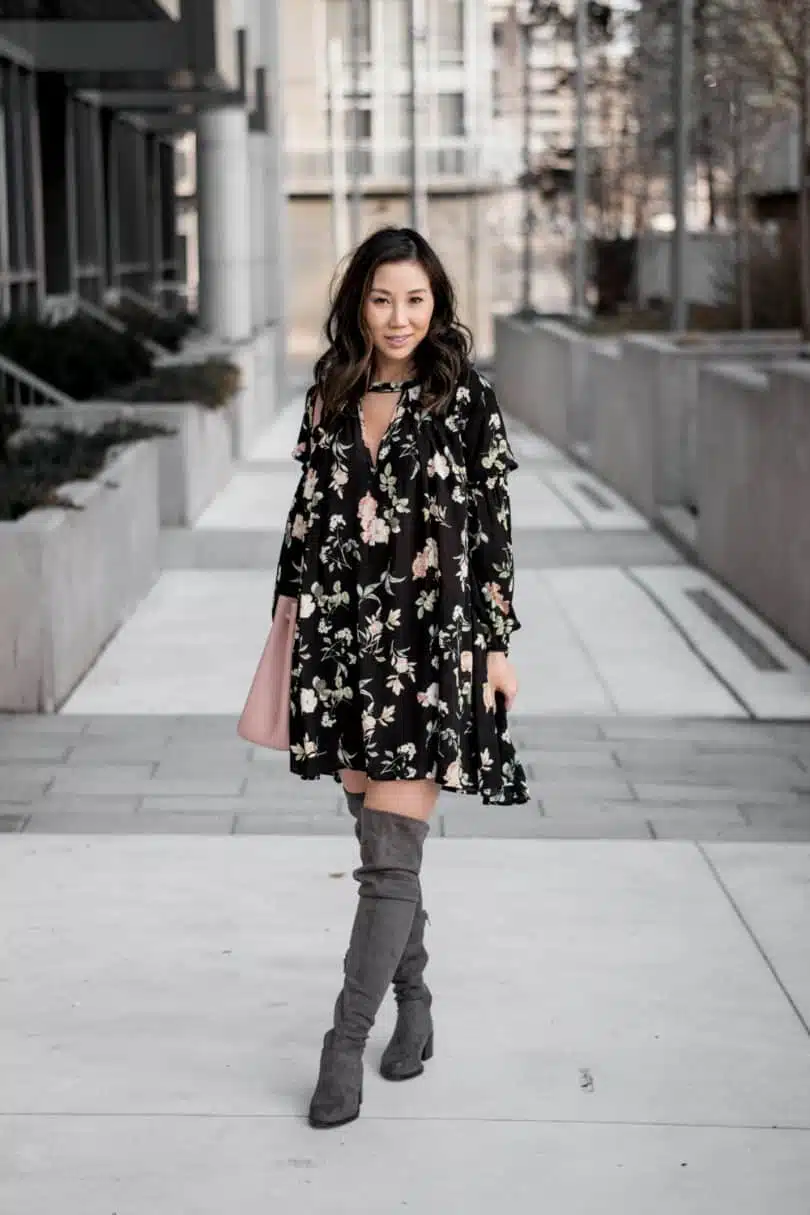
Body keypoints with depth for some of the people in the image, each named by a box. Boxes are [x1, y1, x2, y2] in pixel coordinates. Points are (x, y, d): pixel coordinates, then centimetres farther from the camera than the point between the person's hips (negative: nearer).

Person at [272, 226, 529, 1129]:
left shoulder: (466, 401, -2)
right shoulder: (329, 400, 9)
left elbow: (495, 531, -1)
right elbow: (306, 523, 13)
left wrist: (498, 645, -4)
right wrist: (290, 632, 11)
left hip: (434, 646, -4)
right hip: (345, 644, 4)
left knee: (390, 853, -8)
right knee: (381, 842, 11)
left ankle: (344, 1045, -3)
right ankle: (414, 1000, 28)